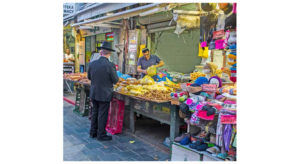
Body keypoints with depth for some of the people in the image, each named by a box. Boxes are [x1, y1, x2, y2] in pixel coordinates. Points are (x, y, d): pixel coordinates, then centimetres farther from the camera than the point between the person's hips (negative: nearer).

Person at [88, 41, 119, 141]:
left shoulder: (92, 64, -5)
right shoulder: (110, 65, -20)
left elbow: (89, 77, 9)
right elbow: (115, 80, -12)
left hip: (93, 94, 5)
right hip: (105, 95, -5)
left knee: (95, 112, 19)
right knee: (102, 115, 7)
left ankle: (92, 132, 31)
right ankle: (101, 135, 18)